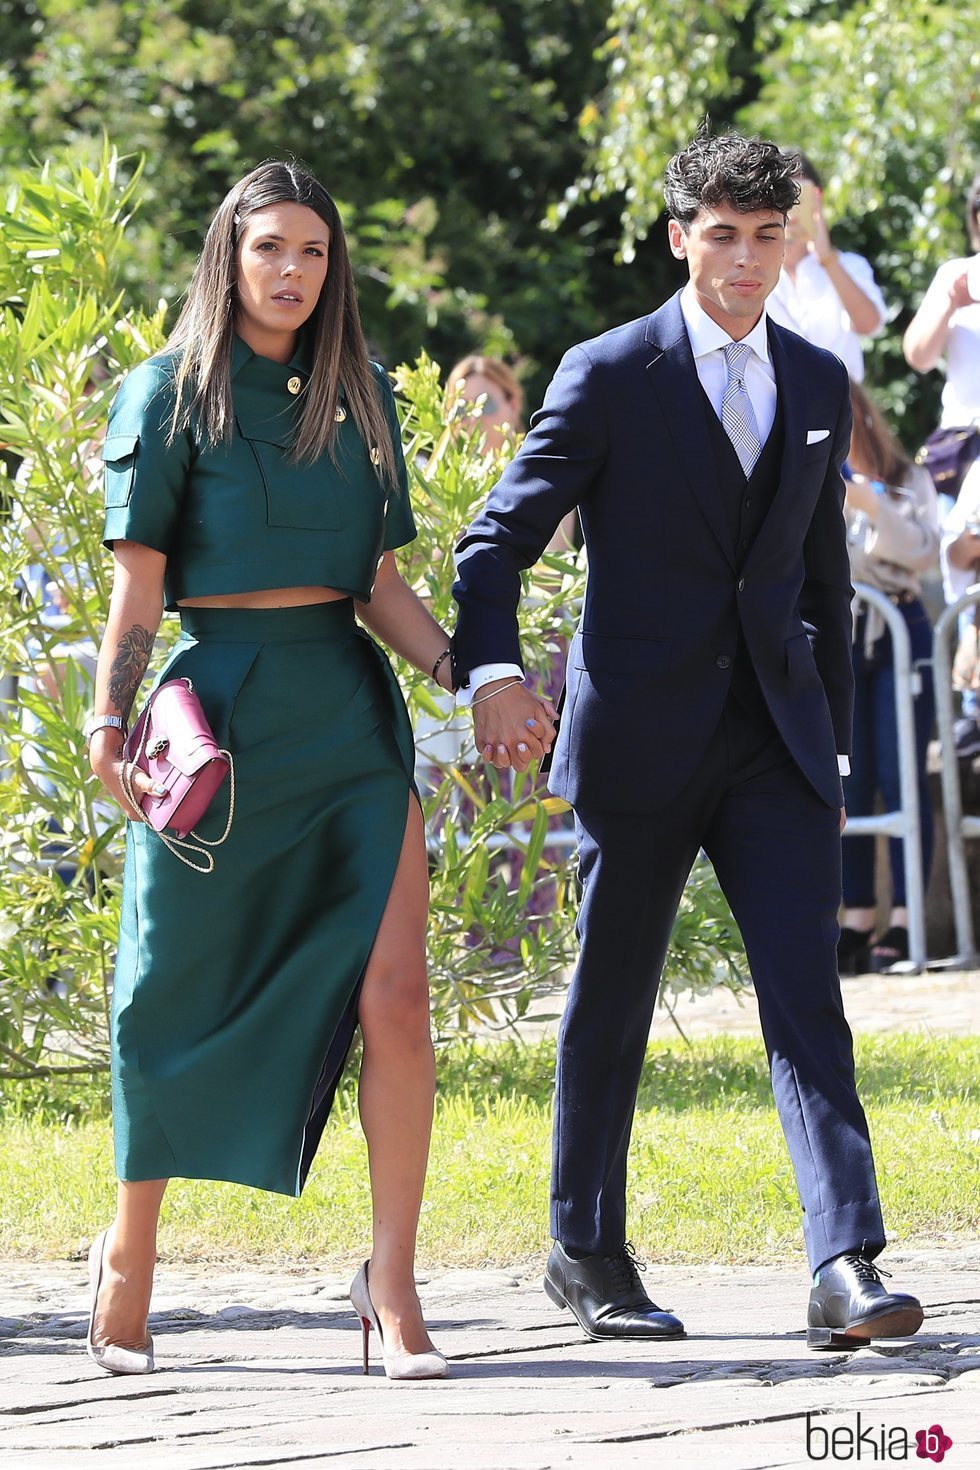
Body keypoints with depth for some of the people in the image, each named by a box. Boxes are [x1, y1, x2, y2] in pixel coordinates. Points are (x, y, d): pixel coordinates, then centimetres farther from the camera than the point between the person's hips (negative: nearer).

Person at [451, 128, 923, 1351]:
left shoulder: (819, 385, 11)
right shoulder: (609, 376, -3)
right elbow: (498, 538, -4)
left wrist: (831, 740, 17)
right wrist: (490, 666, -22)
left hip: (774, 741, 3)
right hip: (640, 738, -3)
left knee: (807, 994, -9)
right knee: (611, 1000, 8)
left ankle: (844, 1271, -15)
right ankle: (586, 1253, 24)